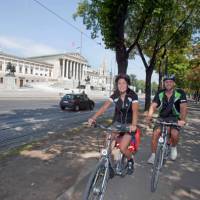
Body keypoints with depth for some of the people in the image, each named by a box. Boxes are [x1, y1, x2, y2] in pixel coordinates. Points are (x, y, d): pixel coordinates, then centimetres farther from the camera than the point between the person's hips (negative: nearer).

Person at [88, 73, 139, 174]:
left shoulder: (133, 95, -15)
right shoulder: (114, 95, -7)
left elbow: (135, 111, -28)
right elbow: (104, 107, -19)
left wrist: (133, 125, -46)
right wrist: (93, 117, -34)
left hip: (128, 124, -3)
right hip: (117, 123, 3)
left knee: (122, 148, -18)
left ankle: (130, 161, 17)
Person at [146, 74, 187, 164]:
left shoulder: (180, 93, -13)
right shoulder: (160, 93, -7)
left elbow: (183, 107, -24)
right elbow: (153, 106, -16)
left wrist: (182, 120, -39)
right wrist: (149, 116, -35)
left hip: (175, 118, -2)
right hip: (162, 118, 2)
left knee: (174, 134, -27)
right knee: (155, 133, -18)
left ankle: (173, 147, 8)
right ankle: (153, 155, -2)